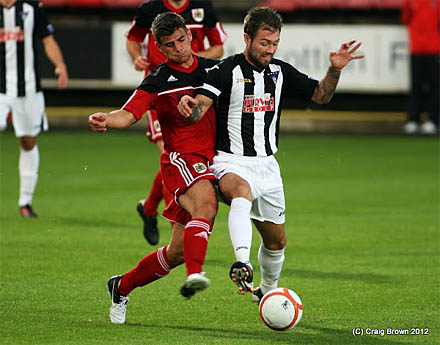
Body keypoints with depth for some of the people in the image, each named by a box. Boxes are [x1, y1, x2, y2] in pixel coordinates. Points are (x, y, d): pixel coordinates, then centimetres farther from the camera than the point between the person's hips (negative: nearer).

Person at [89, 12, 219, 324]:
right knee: (206, 208, -37)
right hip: (181, 158, -5)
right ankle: (195, 274, -54)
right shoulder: (158, 81, -1)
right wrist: (105, 120, -34)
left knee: (178, 251, 3)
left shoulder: (214, 69, 12)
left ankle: (122, 286, 22)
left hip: (210, 163, 5)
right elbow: (129, 114, -14)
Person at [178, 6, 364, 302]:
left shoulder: (281, 72, 6)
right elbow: (199, 110, -22)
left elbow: (321, 95, 12)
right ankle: (242, 265, -59)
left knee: (276, 240, 15)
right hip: (231, 163, -6)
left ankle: (267, 290, 42)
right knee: (242, 193, -41)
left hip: (267, 165, 6)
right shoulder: (227, 71, -11)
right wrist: (190, 107, -46)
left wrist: (335, 70, -6)